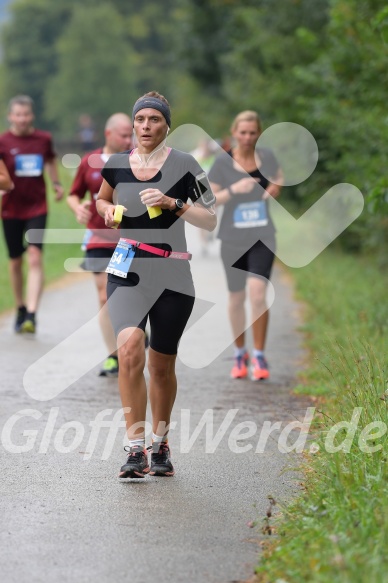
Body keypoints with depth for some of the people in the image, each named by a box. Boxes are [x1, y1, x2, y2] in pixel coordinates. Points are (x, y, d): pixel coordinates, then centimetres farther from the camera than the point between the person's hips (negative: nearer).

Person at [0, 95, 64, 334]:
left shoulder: (44, 139, 1)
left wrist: (57, 183, 13)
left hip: (37, 208, 0)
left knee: (35, 258, -14)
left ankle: (32, 315, -21)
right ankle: (21, 310, 29)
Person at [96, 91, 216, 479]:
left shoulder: (184, 165, -2)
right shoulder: (115, 164, 6)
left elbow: (210, 221, -4)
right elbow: (101, 200, 26)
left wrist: (173, 203, -18)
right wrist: (108, 210, 4)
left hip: (172, 276, -1)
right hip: (126, 272, 1)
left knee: (162, 366, 7)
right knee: (129, 347, -24)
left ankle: (160, 445, 31)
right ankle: (135, 449, -22)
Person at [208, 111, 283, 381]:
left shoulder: (267, 156, -1)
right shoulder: (223, 162, -7)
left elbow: (278, 176, 21)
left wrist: (275, 187, -1)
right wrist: (233, 189, -23)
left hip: (262, 237, 0)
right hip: (233, 239, 0)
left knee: (258, 292, -15)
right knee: (237, 297, 10)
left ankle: (259, 356, -4)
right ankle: (240, 354, 28)